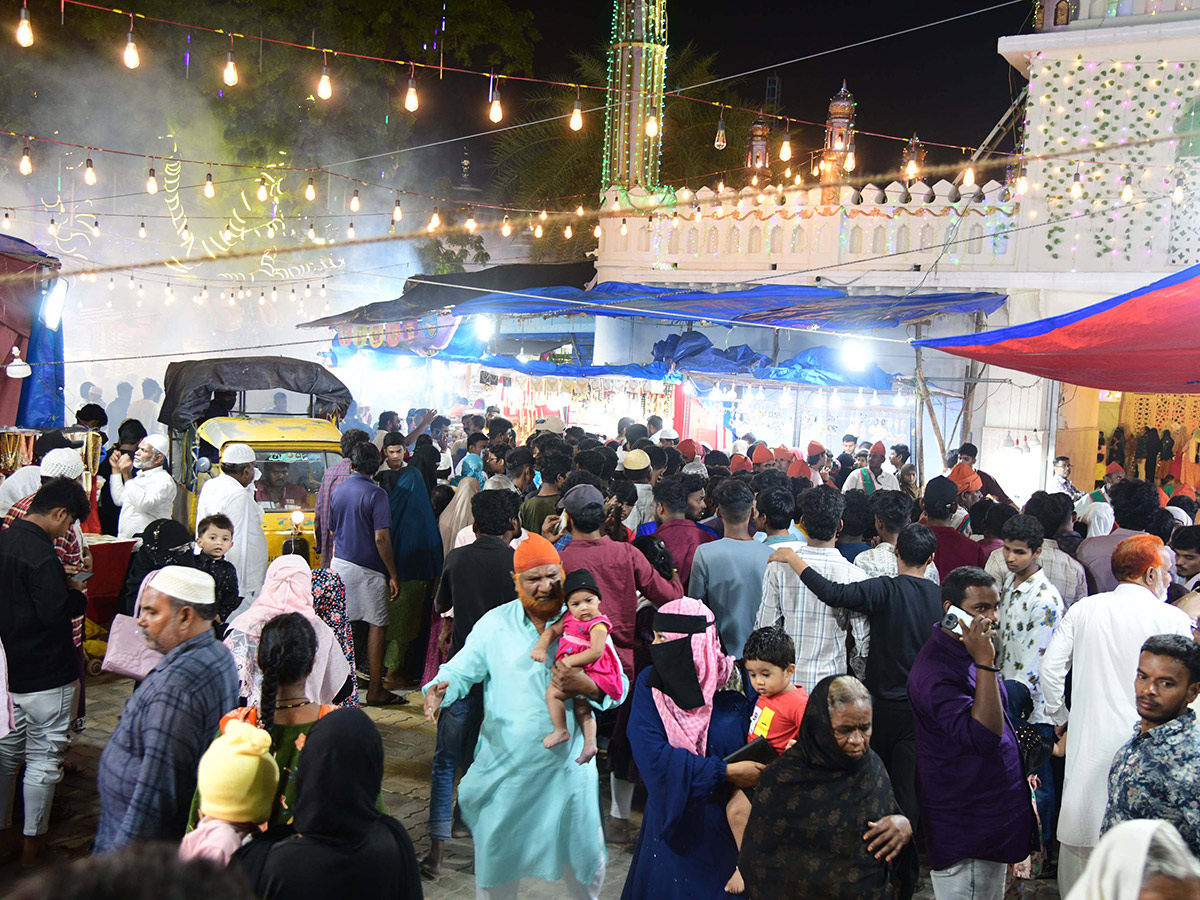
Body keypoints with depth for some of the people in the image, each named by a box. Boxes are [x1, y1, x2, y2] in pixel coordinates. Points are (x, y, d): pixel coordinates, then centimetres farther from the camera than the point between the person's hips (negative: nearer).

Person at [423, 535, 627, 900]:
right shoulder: (495, 624, -1)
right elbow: (461, 670, -1)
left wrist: (586, 685, -26)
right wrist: (438, 690, -23)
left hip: (568, 762, 0)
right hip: (505, 760, 0)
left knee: (582, 849, 14)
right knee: (495, 850, 12)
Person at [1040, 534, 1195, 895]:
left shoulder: (1083, 609, 1)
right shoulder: (1174, 619, -7)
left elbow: (1051, 668, 2)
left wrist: (1060, 716, 15)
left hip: (1088, 738, 3)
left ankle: (1073, 892, 28)